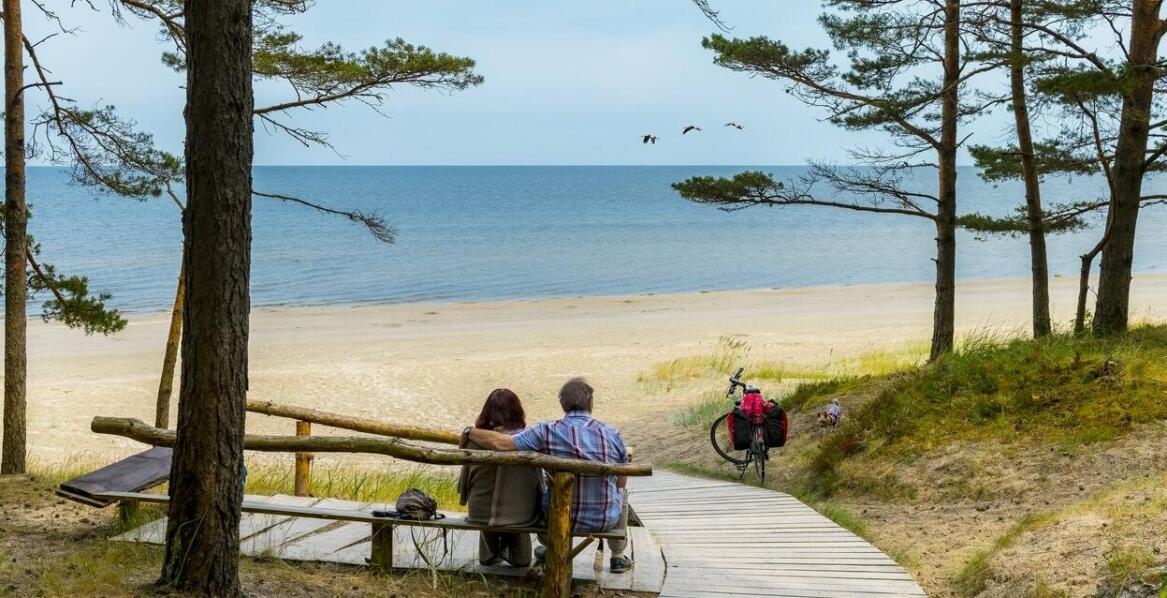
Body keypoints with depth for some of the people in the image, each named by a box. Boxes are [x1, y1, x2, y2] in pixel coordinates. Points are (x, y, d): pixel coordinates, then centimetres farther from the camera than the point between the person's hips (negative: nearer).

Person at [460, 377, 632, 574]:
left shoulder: (547, 432, -15)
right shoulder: (612, 434, -8)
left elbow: (500, 443, -20)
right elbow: (621, 482, 4)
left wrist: (469, 432, -2)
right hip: (606, 520, 1)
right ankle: (617, 557, 44)